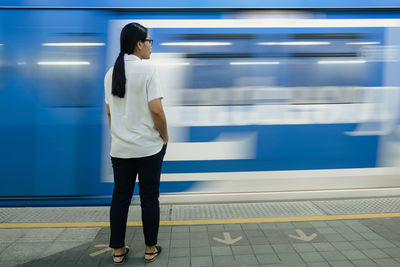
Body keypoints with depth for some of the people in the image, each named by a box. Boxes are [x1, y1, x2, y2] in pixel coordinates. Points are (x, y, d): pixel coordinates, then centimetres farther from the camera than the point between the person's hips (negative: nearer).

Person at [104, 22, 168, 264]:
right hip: (148, 147, -5)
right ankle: (151, 249, 22)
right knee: (149, 198, 8)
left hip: (119, 148, 5)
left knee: (120, 197, 13)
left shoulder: (111, 73, 8)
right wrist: (165, 137, -3)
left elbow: (109, 112, 13)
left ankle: (118, 251, 25)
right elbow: (156, 110, -17)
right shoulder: (147, 69, -10)